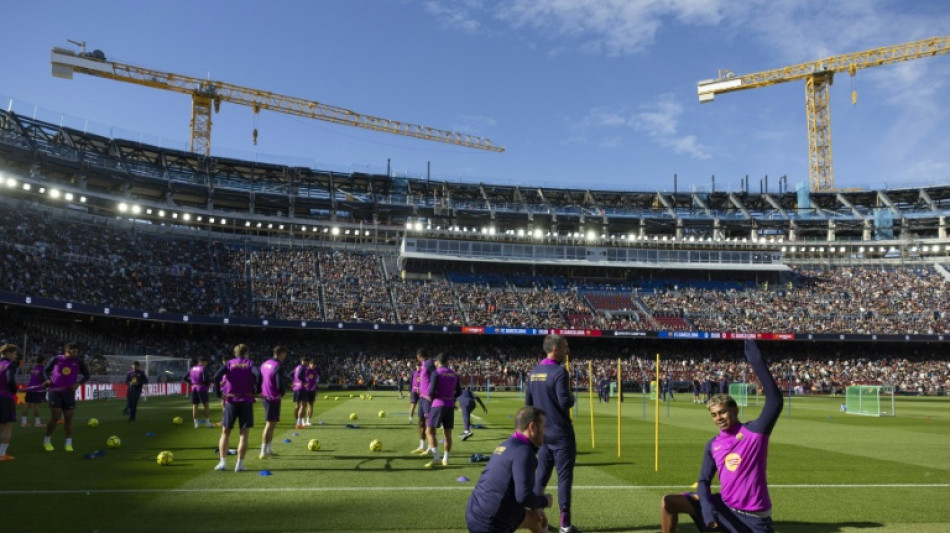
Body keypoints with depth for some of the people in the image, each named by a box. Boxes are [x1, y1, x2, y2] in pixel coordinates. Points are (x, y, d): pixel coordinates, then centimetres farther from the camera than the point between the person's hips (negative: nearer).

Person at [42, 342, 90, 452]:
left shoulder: (78, 362, -1)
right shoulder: (56, 359, -2)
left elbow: (86, 375, 8)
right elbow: (46, 370, 14)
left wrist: (78, 383, -10)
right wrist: (48, 379, -5)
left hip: (69, 393, 2)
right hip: (55, 391, -2)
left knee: (69, 418, 2)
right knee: (55, 417, -9)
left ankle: (68, 444, 10)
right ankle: (47, 441, 12)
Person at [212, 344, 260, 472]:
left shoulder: (229, 364, 6)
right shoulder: (250, 363, 3)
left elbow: (216, 376, -10)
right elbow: (258, 375, -17)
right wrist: (255, 391, -6)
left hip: (231, 400, 1)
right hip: (247, 401, -1)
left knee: (225, 432, 13)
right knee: (244, 434, 3)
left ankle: (222, 462, 6)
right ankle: (240, 464, -1)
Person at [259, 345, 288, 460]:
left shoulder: (264, 364, 9)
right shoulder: (278, 366, -17)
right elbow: (280, 386, -22)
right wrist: (286, 382, -2)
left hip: (264, 397, 8)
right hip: (273, 398, -8)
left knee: (270, 423, 20)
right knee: (270, 424, -2)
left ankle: (268, 449, 26)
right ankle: (264, 452, -1)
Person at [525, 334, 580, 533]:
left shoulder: (534, 373, 7)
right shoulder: (559, 372, -17)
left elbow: (528, 402, 11)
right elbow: (565, 402, -21)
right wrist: (572, 398, -1)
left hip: (542, 433, 7)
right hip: (561, 433, -7)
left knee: (541, 475, 13)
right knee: (564, 476, 0)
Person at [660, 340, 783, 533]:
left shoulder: (755, 431, -9)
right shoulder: (713, 444, 5)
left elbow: (776, 402, -24)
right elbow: (704, 481, 7)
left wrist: (757, 362, -31)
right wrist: (706, 506, -14)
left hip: (754, 516, -5)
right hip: (724, 507, 5)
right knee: (668, 502, -5)